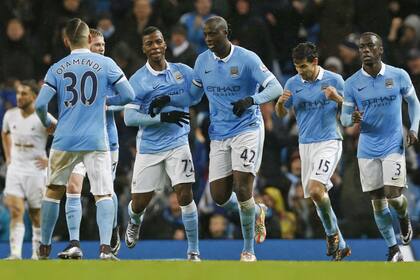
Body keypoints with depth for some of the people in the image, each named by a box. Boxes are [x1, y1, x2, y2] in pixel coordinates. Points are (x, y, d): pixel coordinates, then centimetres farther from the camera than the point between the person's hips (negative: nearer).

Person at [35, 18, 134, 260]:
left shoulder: (57, 69, 3)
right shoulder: (106, 64, 0)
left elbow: (40, 105, -3)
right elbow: (129, 95, -1)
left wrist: (47, 123, 17)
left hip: (64, 140, 2)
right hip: (96, 141, -2)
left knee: (54, 191, 17)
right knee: (104, 194, -1)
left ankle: (44, 248, 25)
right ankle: (105, 247, -19)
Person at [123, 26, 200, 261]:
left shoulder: (183, 72, 4)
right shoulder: (138, 80, -4)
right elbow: (129, 118, -12)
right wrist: (162, 117, -21)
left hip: (178, 143, 0)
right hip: (149, 148, 0)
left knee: (185, 194, -15)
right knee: (139, 203, 6)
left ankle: (194, 251, -4)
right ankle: (135, 222, 44)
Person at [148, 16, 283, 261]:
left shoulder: (247, 59, -11)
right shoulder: (203, 61, 6)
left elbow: (276, 88, -15)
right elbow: (193, 97, 19)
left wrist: (251, 100, -33)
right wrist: (167, 100, 3)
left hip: (247, 129, -5)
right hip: (219, 135, 5)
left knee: (242, 188, -14)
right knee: (219, 196, -2)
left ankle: (249, 249, 2)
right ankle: (256, 211, 30)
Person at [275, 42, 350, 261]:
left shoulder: (334, 80, -4)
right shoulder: (293, 83, 6)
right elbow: (281, 114, 13)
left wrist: (337, 98, -20)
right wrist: (281, 102, -10)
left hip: (328, 142, -5)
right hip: (305, 145, 5)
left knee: (316, 189, -24)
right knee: (316, 195, 6)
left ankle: (332, 232, -1)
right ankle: (340, 246, 19)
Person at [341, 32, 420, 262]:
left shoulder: (399, 76, -4)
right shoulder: (352, 84, -3)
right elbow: (344, 118, 4)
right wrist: (352, 119, -20)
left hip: (393, 146, -2)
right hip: (367, 149, 2)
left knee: (393, 195, -13)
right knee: (378, 200, 2)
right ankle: (393, 249, 15)